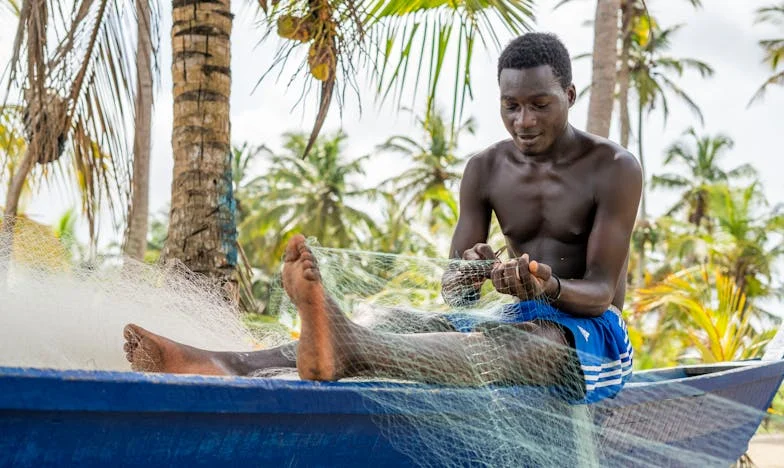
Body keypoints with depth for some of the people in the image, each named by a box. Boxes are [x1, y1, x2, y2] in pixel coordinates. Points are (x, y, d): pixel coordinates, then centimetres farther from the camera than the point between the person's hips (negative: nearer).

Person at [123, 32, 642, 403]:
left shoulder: (614, 168, -7)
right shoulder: (486, 170, 6)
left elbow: (601, 292, -13)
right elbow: (453, 292, 1)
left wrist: (550, 288, -36)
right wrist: (468, 276, -24)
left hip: (591, 335, -5)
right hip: (515, 323, 5)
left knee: (512, 344, -40)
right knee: (405, 331, -23)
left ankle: (342, 351, -69)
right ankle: (228, 367, -45)